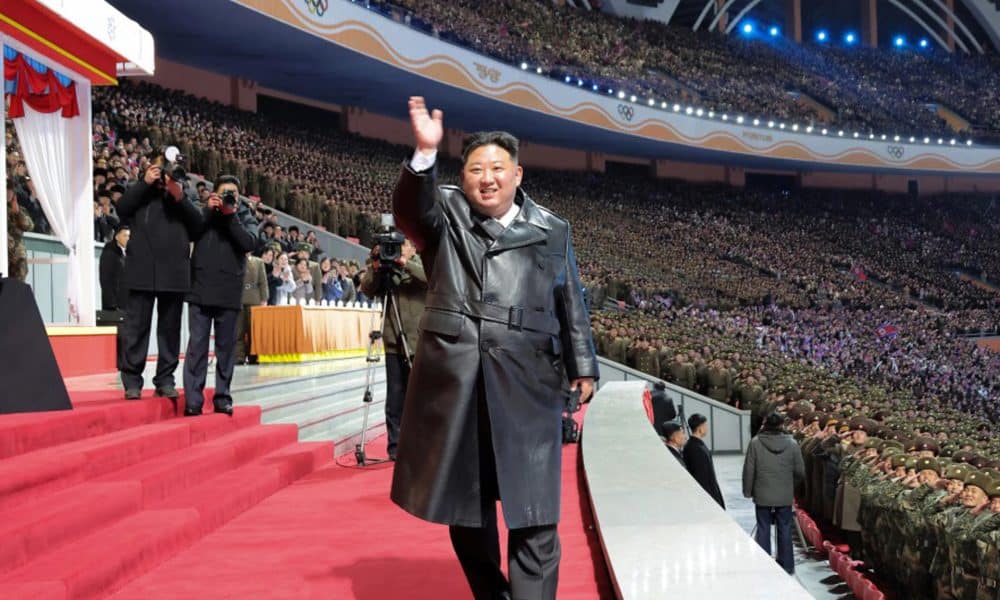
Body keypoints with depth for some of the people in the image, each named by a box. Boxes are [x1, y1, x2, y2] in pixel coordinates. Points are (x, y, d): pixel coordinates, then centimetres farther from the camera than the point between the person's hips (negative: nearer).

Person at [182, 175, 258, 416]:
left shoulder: (246, 217, 10)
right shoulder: (204, 212, 12)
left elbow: (249, 243, -7)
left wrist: (232, 215, -10)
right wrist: (209, 210, -8)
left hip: (229, 293, 1)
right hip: (201, 290, 0)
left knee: (226, 346, 6)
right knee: (197, 345, -4)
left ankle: (222, 397, 13)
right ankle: (193, 400, -4)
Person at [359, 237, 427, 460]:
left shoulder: (421, 266, 6)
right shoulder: (385, 271, 11)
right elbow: (367, 290, 0)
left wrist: (407, 264, -20)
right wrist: (375, 268, -15)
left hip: (420, 342, -2)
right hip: (394, 343, 2)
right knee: (395, 396, 3)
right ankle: (395, 445, 9)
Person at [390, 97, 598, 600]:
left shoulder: (551, 231, 10)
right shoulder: (445, 214, 6)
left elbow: (571, 304, 13)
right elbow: (410, 210, -17)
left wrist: (582, 366, 10)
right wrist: (425, 154, -33)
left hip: (526, 380, 0)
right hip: (454, 375, 1)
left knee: (534, 508, -3)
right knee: (463, 498, 12)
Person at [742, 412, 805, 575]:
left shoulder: (755, 443, -10)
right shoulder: (791, 444, -6)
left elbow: (748, 469, -7)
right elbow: (800, 471, -1)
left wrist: (748, 491, 5)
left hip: (762, 495, -1)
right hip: (785, 495, 1)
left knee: (763, 530, 8)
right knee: (785, 530, 11)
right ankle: (787, 566, 18)